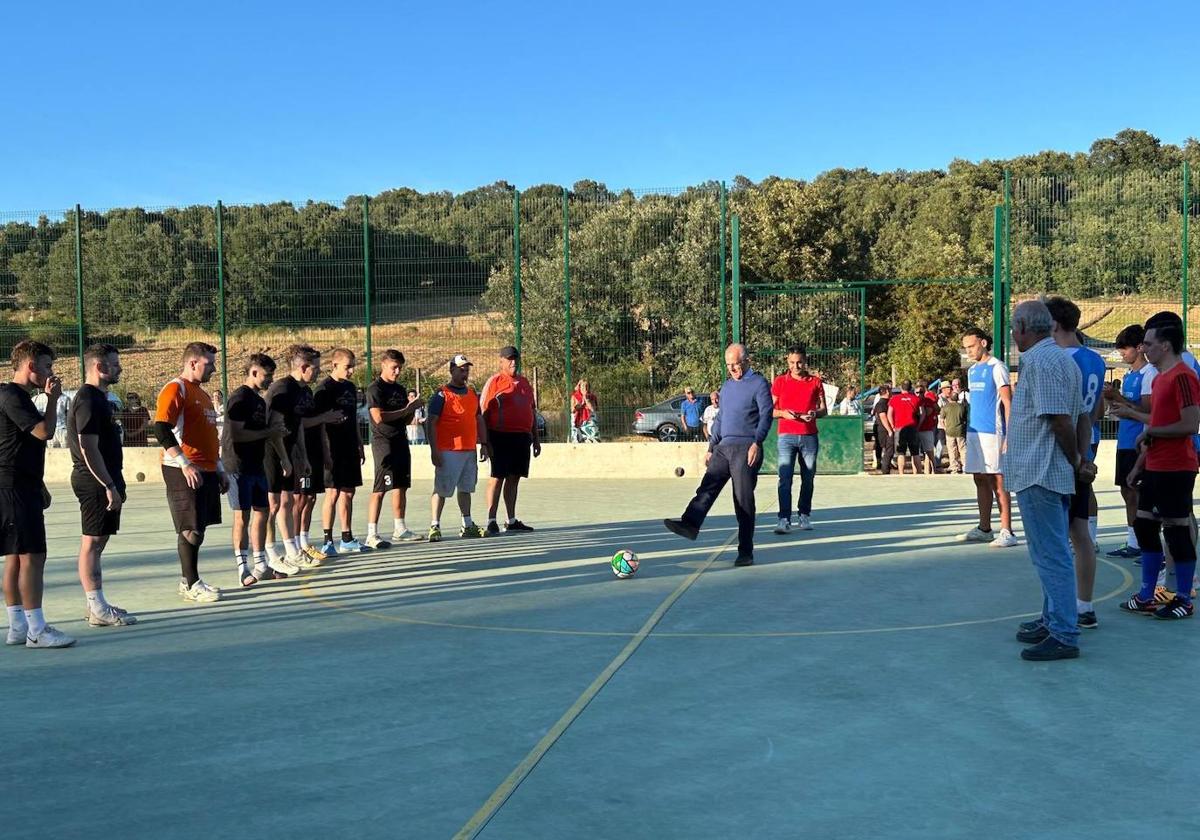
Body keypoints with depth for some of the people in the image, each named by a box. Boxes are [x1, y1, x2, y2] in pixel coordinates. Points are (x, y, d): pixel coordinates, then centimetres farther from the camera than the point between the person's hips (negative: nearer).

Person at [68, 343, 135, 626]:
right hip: (96, 482, -10)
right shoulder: (89, 400, -15)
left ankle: (94, 603, 21)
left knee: (95, 542, 13)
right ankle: (98, 609, -3)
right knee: (92, 542, -6)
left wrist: (113, 483, 21)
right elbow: (89, 448, -21)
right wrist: (109, 485, -22)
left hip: (102, 481, 10)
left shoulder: (98, 398, 17)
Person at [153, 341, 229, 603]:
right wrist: (185, 464, -25)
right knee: (192, 529, -5)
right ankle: (192, 584, 3)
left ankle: (188, 580, 19)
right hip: (185, 472, -9)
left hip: (207, 471, 9)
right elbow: (161, 429, -20)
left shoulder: (202, 393, 19)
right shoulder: (175, 389, -10)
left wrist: (220, 469, 23)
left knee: (198, 528, 11)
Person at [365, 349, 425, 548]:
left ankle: (400, 529, 22)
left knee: (401, 487, 12)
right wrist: (406, 409, -17)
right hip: (383, 442, -8)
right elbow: (378, 417, -19)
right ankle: (372, 535, -9)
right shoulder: (375, 388, -7)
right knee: (380, 489, -10)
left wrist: (413, 406, -2)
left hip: (401, 442, 8)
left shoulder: (400, 389, 16)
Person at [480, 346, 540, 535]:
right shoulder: (495, 381, -4)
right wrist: (485, 441, -13)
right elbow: (484, 412, -7)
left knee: (514, 478, 11)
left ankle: (512, 521, 18)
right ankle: (491, 521, -1)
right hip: (501, 437, -6)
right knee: (497, 477, -4)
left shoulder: (524, 382, 17)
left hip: (523, 437, 6)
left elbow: (532, 411, 23)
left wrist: (535, 439, 20)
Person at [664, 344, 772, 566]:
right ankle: (690, 524, -28)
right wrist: (711, 448, 19)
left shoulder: (759, 383, -3)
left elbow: (766, 414, -11)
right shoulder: (726, 387, 20)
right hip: (723, 448, 7)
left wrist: (757, 443, -23)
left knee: (743, 500, -4)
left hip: (746, 449, -7)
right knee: (707, 487, -13)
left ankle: (746, 552, 2)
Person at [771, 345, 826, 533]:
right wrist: (784, 413, -14)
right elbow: (770, 410, 6)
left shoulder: (816, 381, 8)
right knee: (785, 479, -10)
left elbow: (823, 409, 11)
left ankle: (804, 516, 19)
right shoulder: (779, 381, 5)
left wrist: (815, 413, -11)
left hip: (809, 436, 2)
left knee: (808, 479, 7)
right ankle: (784, 520, -13)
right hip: (787, 436, -2)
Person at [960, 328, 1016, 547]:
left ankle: (1007, 531, -2)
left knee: (998, 481, -5)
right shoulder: (972, 371, 16)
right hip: (974, 431, 7)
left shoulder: (996, 368, -8)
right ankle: (984, 529, 17)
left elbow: (1008, 403, -11)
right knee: (981, 481, 10)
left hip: (992, 432, -7)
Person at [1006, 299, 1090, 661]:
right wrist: (1083, 459, 5)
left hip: (1039, 475, -11)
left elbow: (1060, 420, -21)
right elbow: (1081, 417, 15)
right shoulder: (1062, 359, 17)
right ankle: (1053, 621, 29)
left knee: (1051, 556, -6)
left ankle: (1063, 636, -1)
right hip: (1055, 475, 11)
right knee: (1051, 553, 18)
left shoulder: (1040, 361, -16)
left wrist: (1075, 462, -8)